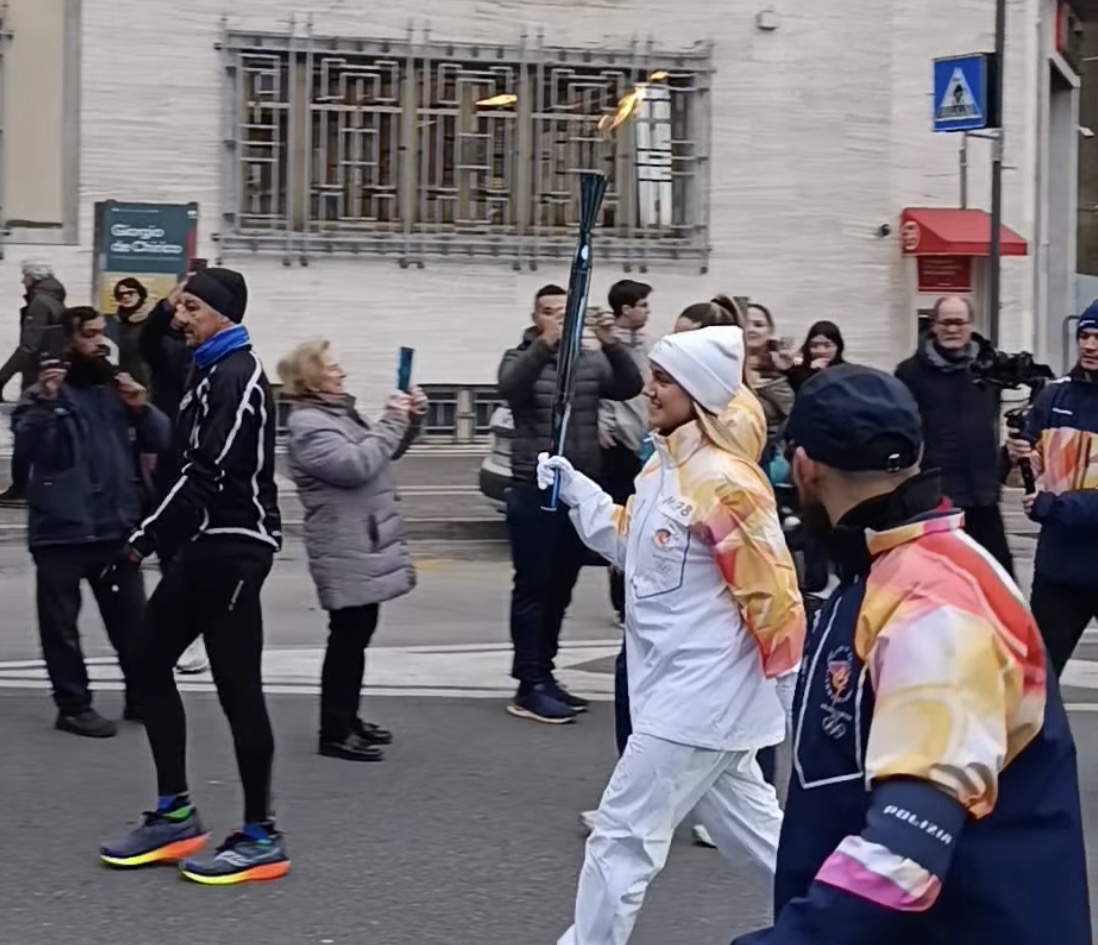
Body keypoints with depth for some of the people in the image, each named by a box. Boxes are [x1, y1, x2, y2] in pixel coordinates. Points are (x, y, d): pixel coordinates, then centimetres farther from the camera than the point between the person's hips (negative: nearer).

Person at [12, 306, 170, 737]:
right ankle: (74, 706, 11)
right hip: (61, 528, -4)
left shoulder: (116, 385, 11)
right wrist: (45, 401, -33)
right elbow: (27, 443, -19)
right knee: (61, 624, 2)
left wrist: (140, 409, -12)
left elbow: (162, 439, 6)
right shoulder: (44, 391, -3)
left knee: (132, 618, 11)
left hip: (117, 525, 4)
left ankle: (141, 697, 23)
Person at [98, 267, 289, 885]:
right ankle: (176, 815, 17)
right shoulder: (213, 373, 18)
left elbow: (210, 475, -22)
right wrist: (164, 539, 13)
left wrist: (146, 539, -20)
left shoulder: (237, 376, -14)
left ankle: (262, 838, 0)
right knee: (152, 661, 11)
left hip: (233, 546, -11)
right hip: (207, 544, 11)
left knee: (237, 685, -7)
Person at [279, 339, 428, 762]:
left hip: (365, 544, 10)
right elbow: (357, 465, -26)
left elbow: (386, 452, 24)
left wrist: (411, 420, 6)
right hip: (345, 551, -10)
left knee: (359, 632, 16)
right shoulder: (308, 425, -15)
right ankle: (334, 732, -3)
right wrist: (391, 421, -18)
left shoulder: (339, 412, 15)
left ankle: (348, 718, 25)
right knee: (348, 636, -7)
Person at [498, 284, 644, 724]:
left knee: (560, 589, 12)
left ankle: (545, 675, 22)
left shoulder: (591, 362, 7)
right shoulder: (521, 359, -2)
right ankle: (529, 687, 0)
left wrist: (611, 344, -27)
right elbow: (510, 388, -25)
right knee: (533, 589, -2)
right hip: (535, 492, -4)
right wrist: (546, 343, -40)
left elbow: (630, 387, -9)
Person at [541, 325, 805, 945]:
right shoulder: (664, 467, 9)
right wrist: (572, 487, 8)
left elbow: (773, 596, -18)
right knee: (754, 829, 18)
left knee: (623, 837, -3)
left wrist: (797, 698, -14)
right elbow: (629, 542, 21)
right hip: (682, 688, 10)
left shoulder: (726, 482, -20)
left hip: (701, 694, -10)